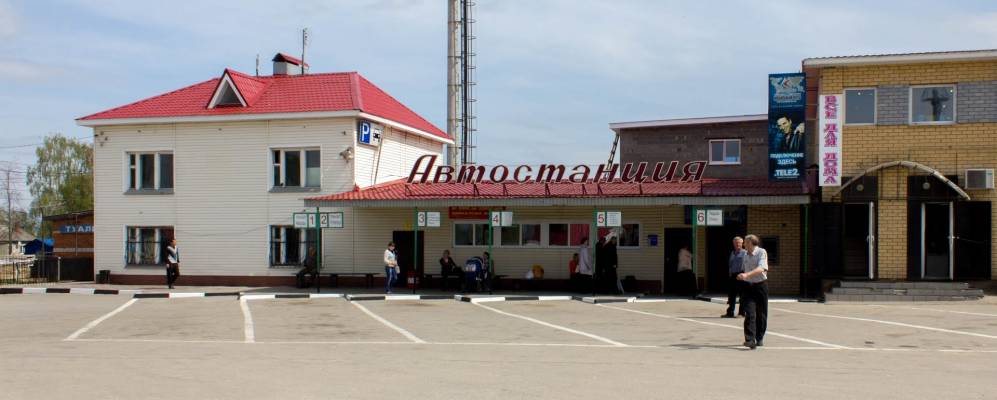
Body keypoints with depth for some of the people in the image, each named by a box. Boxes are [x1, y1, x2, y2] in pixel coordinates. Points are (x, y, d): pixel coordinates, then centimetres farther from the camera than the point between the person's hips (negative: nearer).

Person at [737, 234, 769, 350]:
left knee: (761, 314, 6)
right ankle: (750, 340, -17)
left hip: (761, 285, -3)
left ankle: (759, 338, 22)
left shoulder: (762, 252, -10)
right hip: (748, 286, 3)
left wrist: (746, 275, -35)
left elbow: (761, 268, -25)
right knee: (750, 313, -11)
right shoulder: (746, 254, 10)